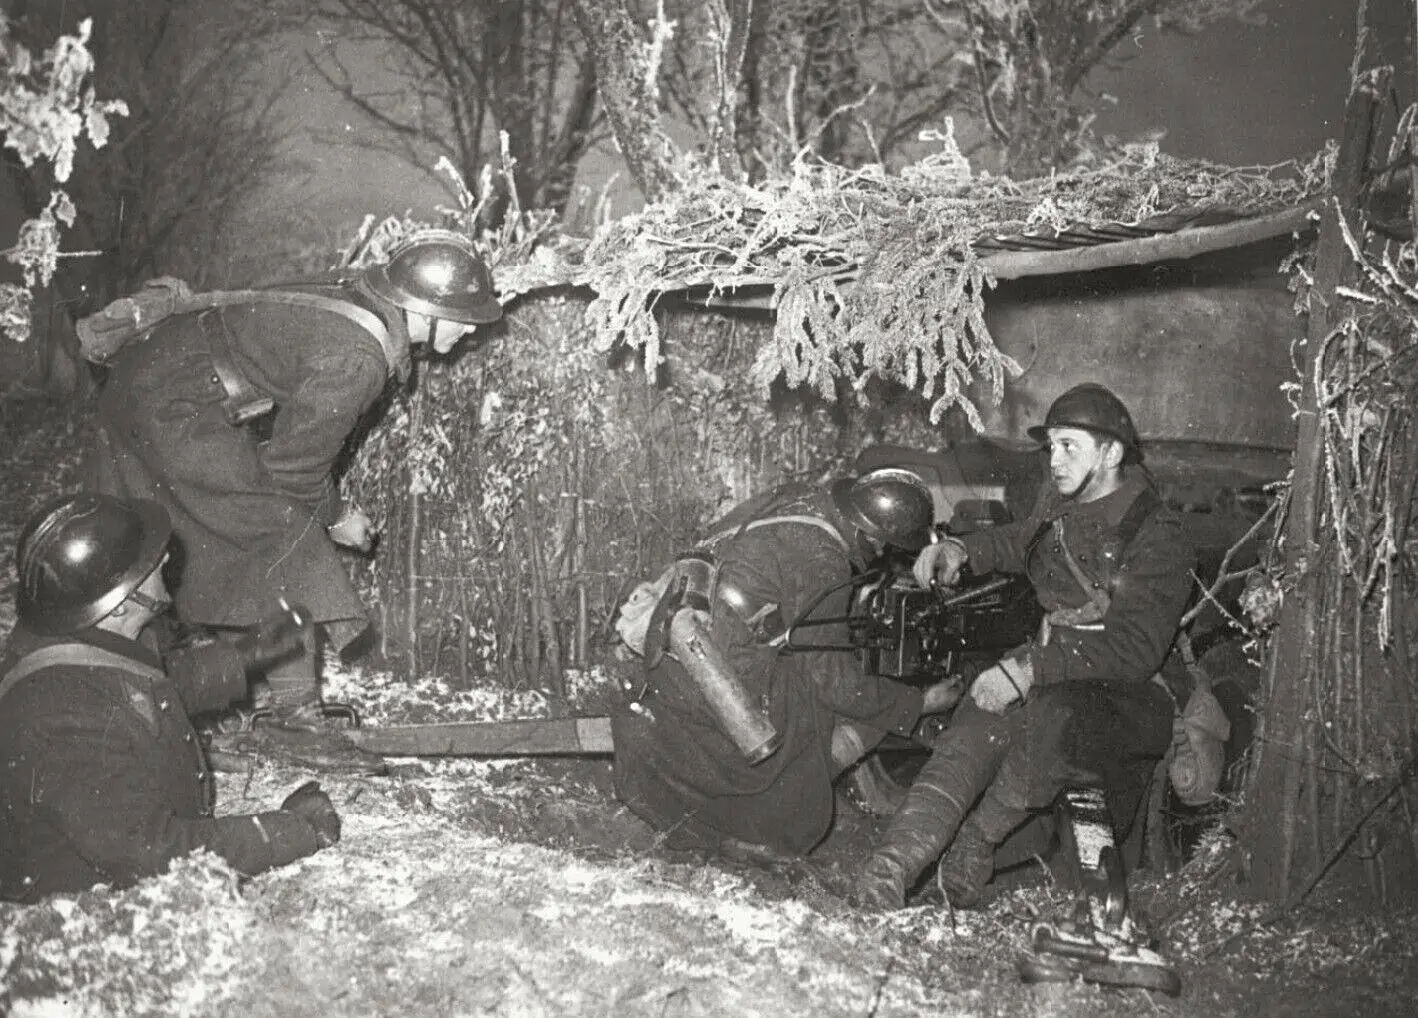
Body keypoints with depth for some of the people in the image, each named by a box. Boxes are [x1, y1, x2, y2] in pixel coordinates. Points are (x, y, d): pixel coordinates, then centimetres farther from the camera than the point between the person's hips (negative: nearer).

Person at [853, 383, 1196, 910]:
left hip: (1129, 694, -6)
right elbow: (1016, 541, 35)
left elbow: (1134, 649, -22)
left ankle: (976, 840, -19)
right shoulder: (1061, 507, 10)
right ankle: (886, 874, -39)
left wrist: (1027, 669, -28)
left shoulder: (1159, 538, -12)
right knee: (972, 731, -25)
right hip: (1052, 673, 6)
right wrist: (959, 549, 13)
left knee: (1053, 715, -40)